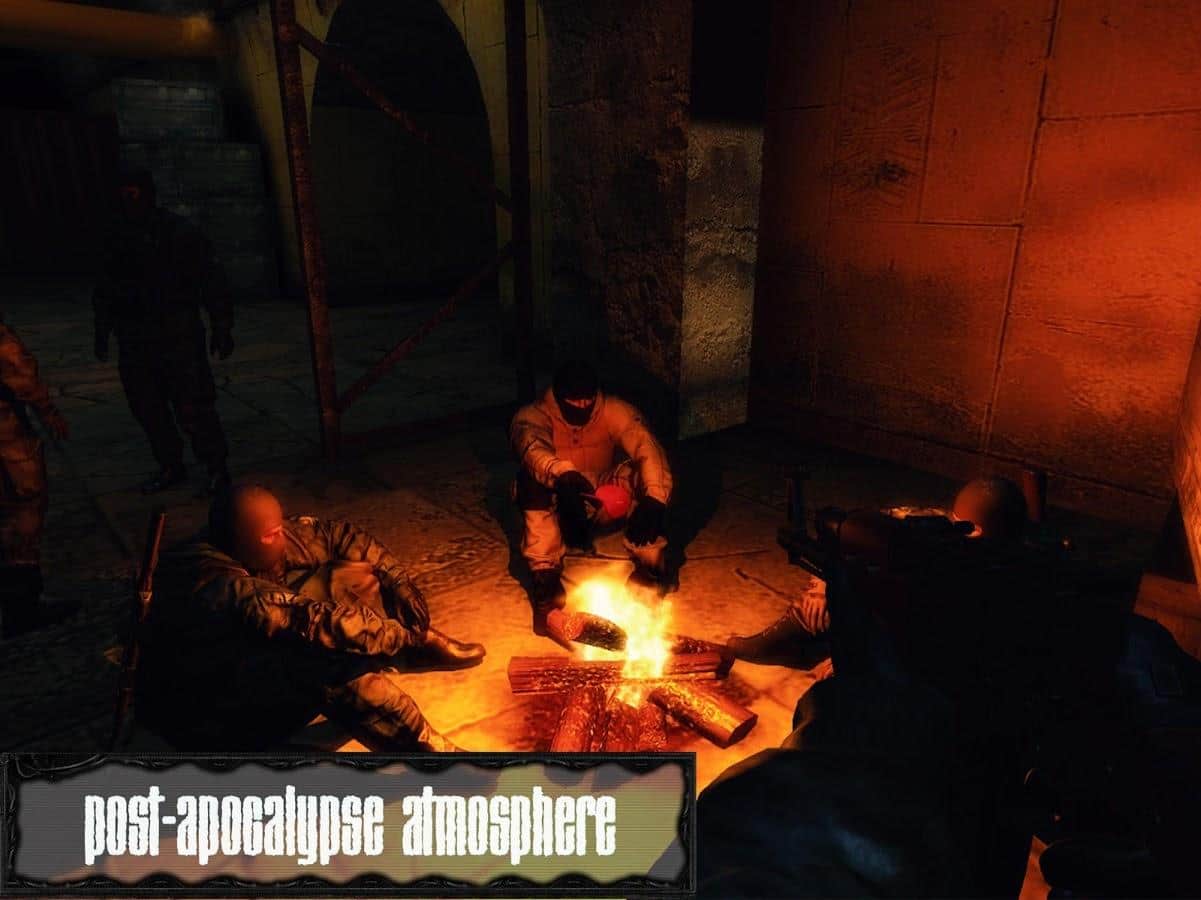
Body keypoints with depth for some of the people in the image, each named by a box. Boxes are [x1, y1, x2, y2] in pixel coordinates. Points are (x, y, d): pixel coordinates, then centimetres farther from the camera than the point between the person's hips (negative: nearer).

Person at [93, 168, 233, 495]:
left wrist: (221, 328, -9)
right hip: (134, 343, 6)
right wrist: (102, 331, 21)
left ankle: (216, 468, 10)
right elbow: (105, 291, 21)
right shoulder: (119, 238, 11)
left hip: (178, 339, -6)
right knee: (147, 408, 10)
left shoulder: (179, 232, -6)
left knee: (192, 409, -6)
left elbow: (211, 281, -6)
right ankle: (170, 467, 25)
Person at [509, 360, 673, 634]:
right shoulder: (533, 416, -18)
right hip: (558, 507, -2)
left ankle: (648, 567, -16)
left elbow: (647, 448, -29)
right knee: (533, 480, -34)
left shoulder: (615, 411, -14)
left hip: (605, 503, 2)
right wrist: (563, 475, -62)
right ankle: (544, 576, -31)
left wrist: (654, 499, -47)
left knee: (644, 474, -25)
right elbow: (532, 450, -41)